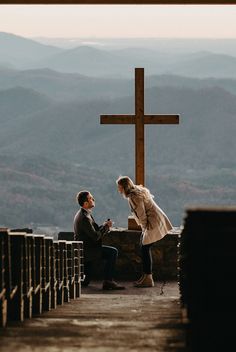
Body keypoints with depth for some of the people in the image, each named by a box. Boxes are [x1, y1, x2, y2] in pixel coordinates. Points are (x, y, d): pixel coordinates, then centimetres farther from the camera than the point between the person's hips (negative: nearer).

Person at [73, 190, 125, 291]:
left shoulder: (82, 214, 11)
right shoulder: (84, 218, -20)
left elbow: (95, 230, 16)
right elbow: (96, 236, -22)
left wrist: (105, 226, -1)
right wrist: (105, 226, -9)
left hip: (84, 249, 10)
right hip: (85, 250, -10)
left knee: (85, 282, 19)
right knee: (113, 252, -18)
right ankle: (108, 281, -18)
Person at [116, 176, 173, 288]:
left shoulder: (134, 197, -20)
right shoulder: (137, 191, 11)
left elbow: (142, 215, -19)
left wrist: (145, 228, -7)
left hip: (153, 223, -10)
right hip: (152, 221, 10)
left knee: (145, 248, -7)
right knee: (144, 248, 12)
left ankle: (148, 279, -4)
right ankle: (145, 276, 17)